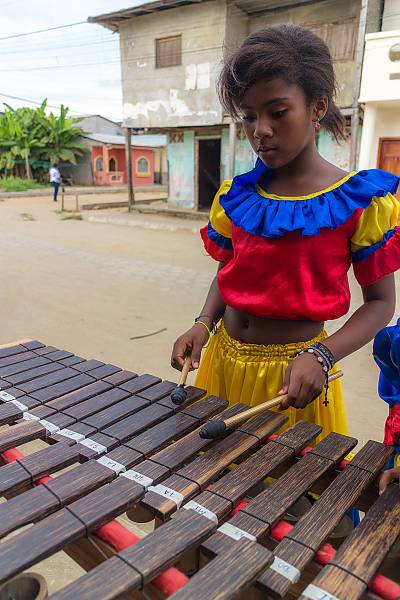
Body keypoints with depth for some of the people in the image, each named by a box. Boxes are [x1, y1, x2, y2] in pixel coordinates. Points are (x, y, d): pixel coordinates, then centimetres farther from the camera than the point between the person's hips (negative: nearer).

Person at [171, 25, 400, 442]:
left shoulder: (361, 201, -11)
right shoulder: (237, 197, 1)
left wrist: (320, 356, -21)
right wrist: (204, 324, -7)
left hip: (293, 376, -4)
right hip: (223, 362, 4)